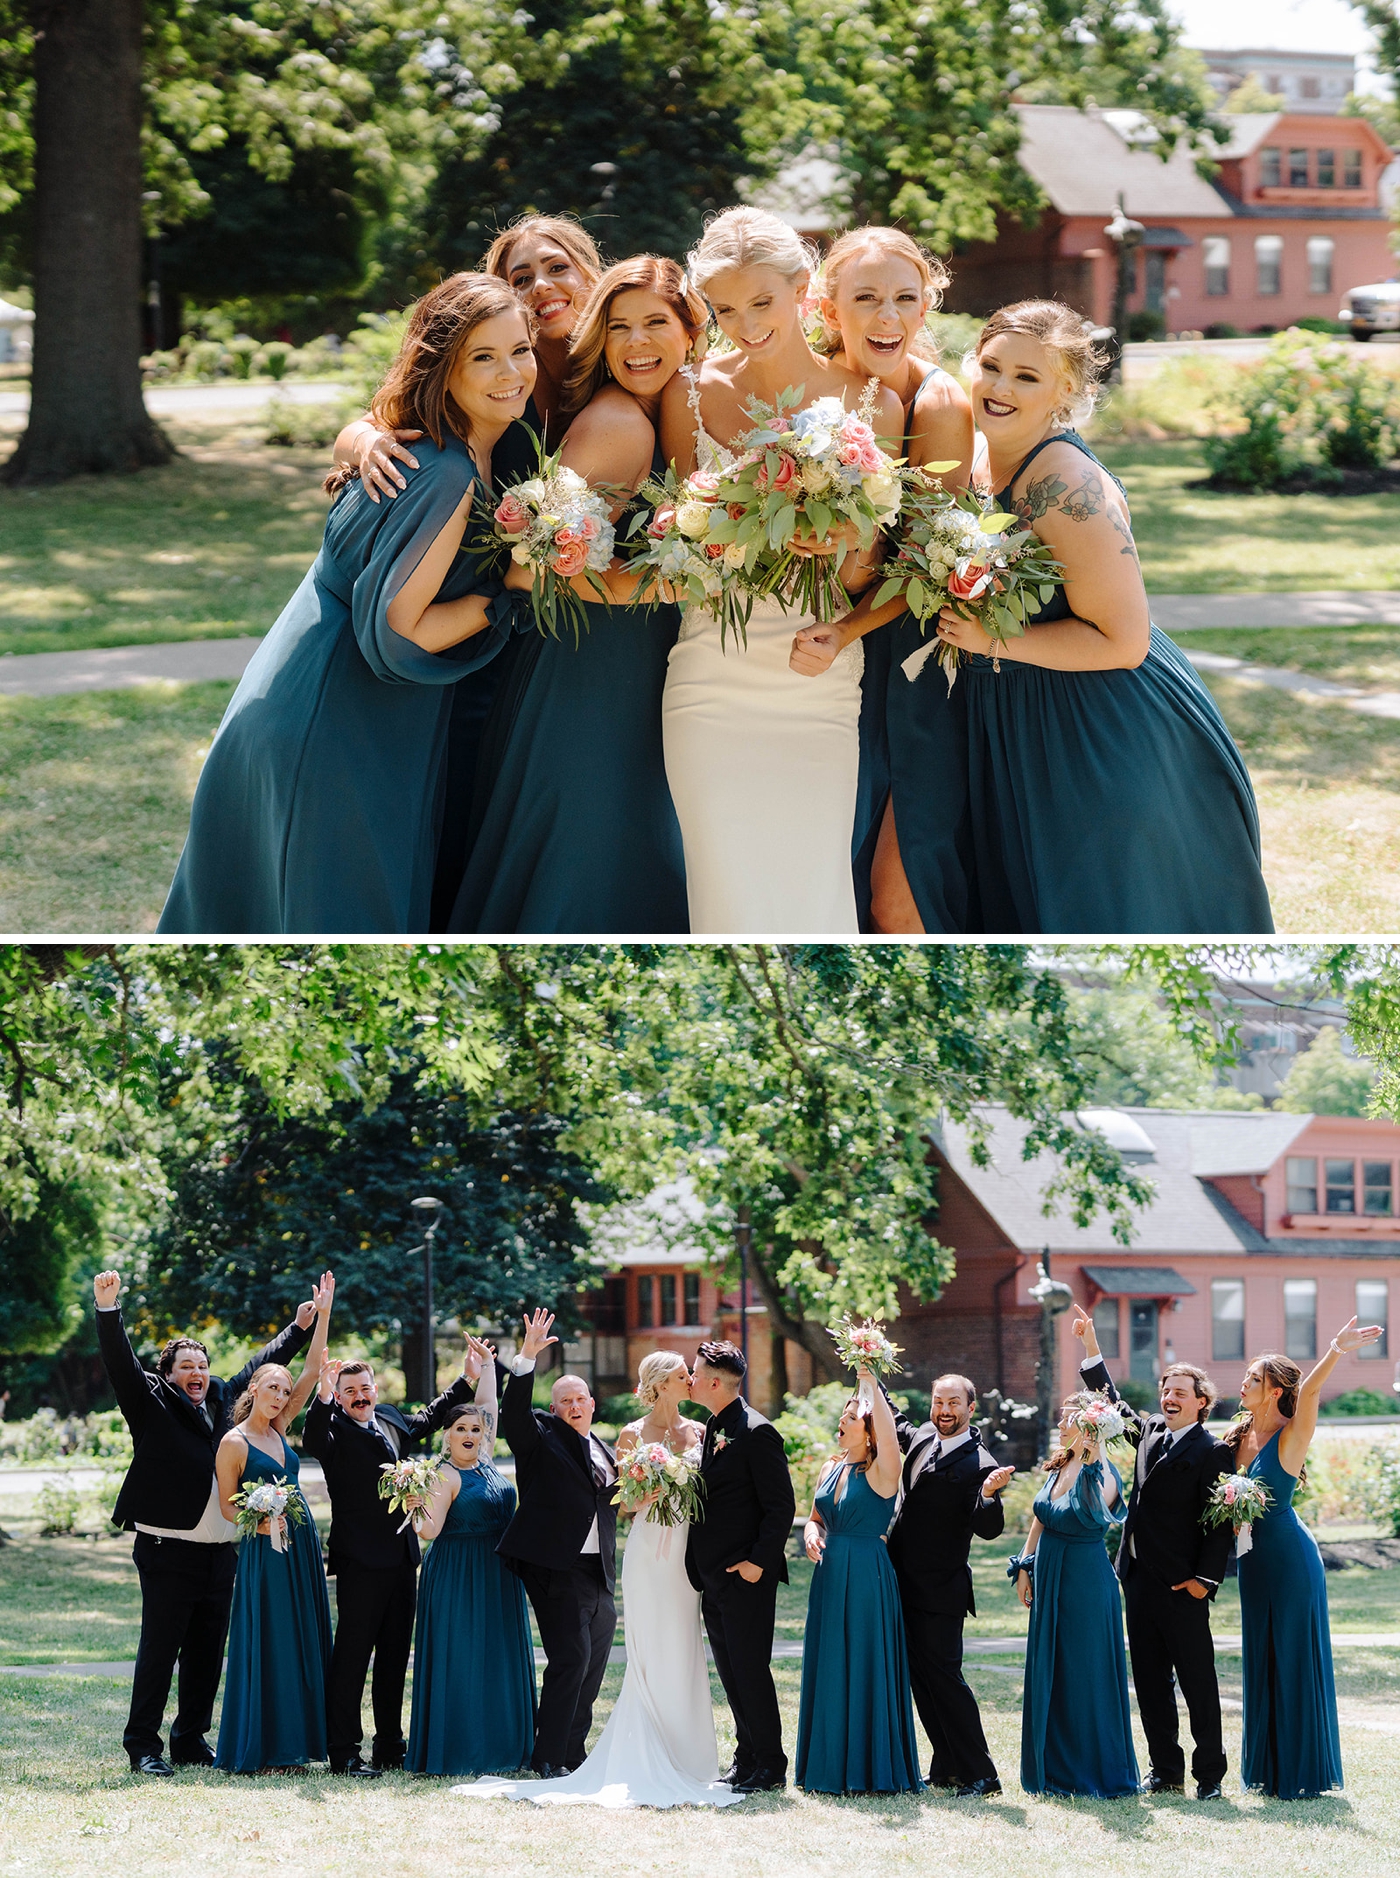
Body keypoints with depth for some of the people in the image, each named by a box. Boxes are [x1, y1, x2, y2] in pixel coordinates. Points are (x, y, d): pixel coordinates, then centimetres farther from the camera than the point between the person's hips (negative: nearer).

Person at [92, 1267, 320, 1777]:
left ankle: (191, 1740, 18)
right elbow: (121, 1363, -12)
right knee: (159, 1650, -6)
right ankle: (143, 1745, -1)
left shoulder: (223, 1403, 16)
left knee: (208, 1653, 9)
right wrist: (108, 1309, -24)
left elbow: (261, 1366, 28)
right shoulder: (152, 1405, 0)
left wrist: (300, 1327, 33)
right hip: (168, 1551, -6)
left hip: (219, 1554, 6)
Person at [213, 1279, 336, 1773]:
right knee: (263, 1644, -6)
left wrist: (323, 1315, 3)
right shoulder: (234, 1443, -7)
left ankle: (290, 1743, 10)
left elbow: (311, 1372, 8)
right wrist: (258, 1522, -24)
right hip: (264, 1548, -7)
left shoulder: (279, 1430, 10)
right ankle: (252, 1748, -3)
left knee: (303, 1642, 7)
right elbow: (227, 1505, -5)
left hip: (301, 1547, 7)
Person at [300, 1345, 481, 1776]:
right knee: (351, 1655, -7)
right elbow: (312, 1440, -31)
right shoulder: (335, 1430, -7)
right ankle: (342, 1752, -6)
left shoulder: (390, 1419, 15)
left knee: (395, 1655, 12)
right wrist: (324, 1397, -46)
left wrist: (467, 1379, 37)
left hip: (401, 1557, 8)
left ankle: (390, 1746, 19)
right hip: (360, 1559, -8)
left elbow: (428, 1418, 35)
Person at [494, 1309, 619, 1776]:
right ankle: (549, 1758, -11)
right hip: (558, 1570, -7)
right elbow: (514, 1412, -16)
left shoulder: (604, 1452, 21)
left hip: (599, 1576, 7)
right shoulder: (541, 1439, 2)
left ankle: (573, 1753, 19)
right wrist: (526, 1359, -26)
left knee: (593, 1666, 9)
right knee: (571, 1659, -15)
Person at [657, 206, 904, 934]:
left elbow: (869, 573, 4)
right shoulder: (692, 396, 3)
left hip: (820, 680, 0)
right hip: (715, 676, 0)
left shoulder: (870, 404, 1)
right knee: (727, 883, -3)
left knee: (815, 880, 0)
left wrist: (848, 553, -19)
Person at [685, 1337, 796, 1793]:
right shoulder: (713, 1430, 14)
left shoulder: (756, 1433, -14)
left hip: (745, 1576, -9)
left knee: (750, 1669, -6)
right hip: (714, 1576, 9)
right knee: (730, 1671, 12)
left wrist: (758, 1560, -20)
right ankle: (747, 1759, 20)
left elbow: (781, 1506, -16)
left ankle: (770, 1767, 0)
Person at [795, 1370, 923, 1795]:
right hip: (830, 1576, 7)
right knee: (828, 1668, 9)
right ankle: (832, 1764, 17)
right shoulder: (832, 1469, 12)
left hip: (867, 1577, -7)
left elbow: (888, 1438, -29)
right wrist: (812, 1534, -3)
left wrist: (872, 1387, -30)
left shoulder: (880, 1472, -8)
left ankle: (868, 1767, 3)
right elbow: (815, 1517, 20)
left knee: (866, 1669, -4)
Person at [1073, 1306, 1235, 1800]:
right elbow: (1114, 1404, 28)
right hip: (1141, 1581, 7)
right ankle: (1165, 1770, 15)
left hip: (1181, 1586, -7)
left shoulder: (1212, 1453, -8)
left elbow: (1221, 1523, -11)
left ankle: (1210, 1773, 4)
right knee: (1150, 1681, 9)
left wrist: (1205, 1578, -16)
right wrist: (1090, 1349, 22)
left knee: (1198, 1680, -2)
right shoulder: (1150, 1432, 13)